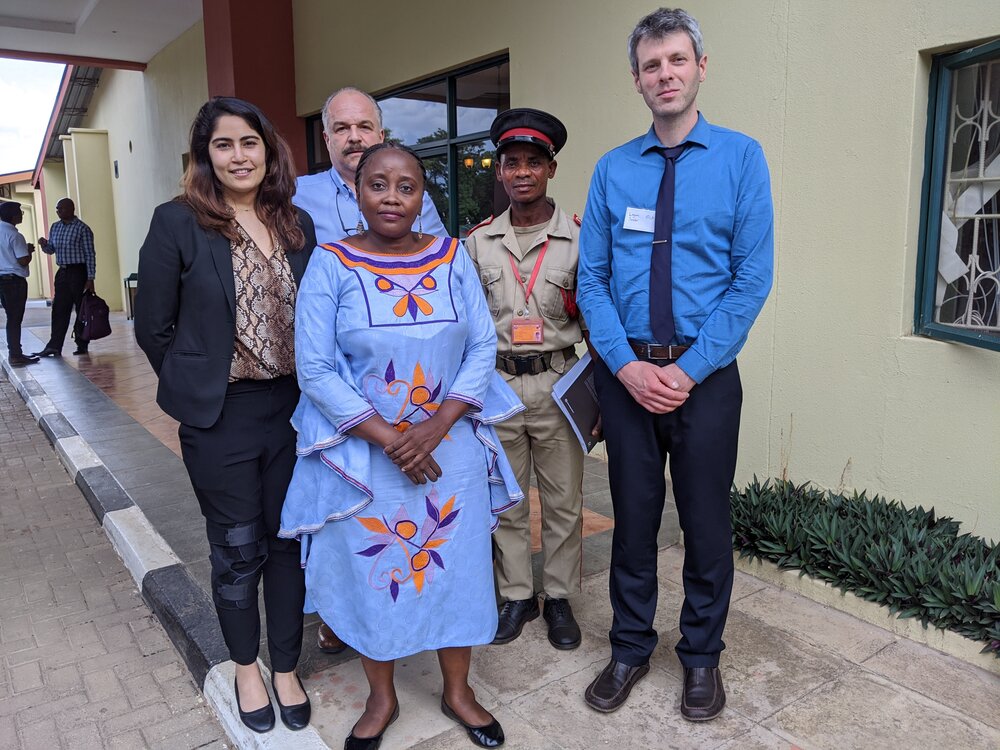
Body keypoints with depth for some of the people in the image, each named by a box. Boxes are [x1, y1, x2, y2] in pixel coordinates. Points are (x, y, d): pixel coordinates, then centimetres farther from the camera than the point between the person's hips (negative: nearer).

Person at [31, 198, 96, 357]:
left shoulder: (82, 229, -7)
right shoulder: (55, 227, 13)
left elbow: (90, 254, -9)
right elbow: (51, 250, 20)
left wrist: (90, 278, -15)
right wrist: (44, 244, -4)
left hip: (79, 272, -6)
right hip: (62, 272, 6)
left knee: (82, 310, 1)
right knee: (59, 310, 3)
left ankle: (82, 345, 9)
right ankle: (54, 347, 3)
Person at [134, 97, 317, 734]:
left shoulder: (298, 224, 4)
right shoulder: (177, 223, -7)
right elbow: (154, 326, -2)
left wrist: (313, 389, 3)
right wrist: (198, 388, 2)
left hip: (294, 408, 3)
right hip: (220, 418, -3)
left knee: (290, 540, 12)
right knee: (238, 550, 12)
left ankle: (286, 668, 32)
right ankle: (246, 667, 36)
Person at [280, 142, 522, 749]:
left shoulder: (451, 257, 0)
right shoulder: (331, 265, -7)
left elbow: (483, 345, -2)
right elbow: (315, 370, -11)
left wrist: (437, 426, -15)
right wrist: (388, 440, -16)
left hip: (450, 447, 2)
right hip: (365, 455, -1)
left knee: (454, 563, 12)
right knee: (372, 571, 12)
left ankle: (458, 691, 36)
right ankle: (382, 699, 36)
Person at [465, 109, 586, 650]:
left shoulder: (579, 238, -3)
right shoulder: (477, 242, 5)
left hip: (558, 382, -2)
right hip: (496, 383, 2)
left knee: (563, 500, 8)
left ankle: (559, 597, 26)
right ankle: (517, 596, 29)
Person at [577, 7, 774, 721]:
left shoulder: (740, 156, -1)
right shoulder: (612, 169, 5)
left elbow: (753, 278, -7)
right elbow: (592, 279, 2)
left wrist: (690, 370, -13)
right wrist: (628, 365, -11)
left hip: (705, 375, -1)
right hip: (626, 374, 2)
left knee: (707, 522, 10)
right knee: (633, 519, 12)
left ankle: (702, 657, 32)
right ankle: (631, 650, 32)